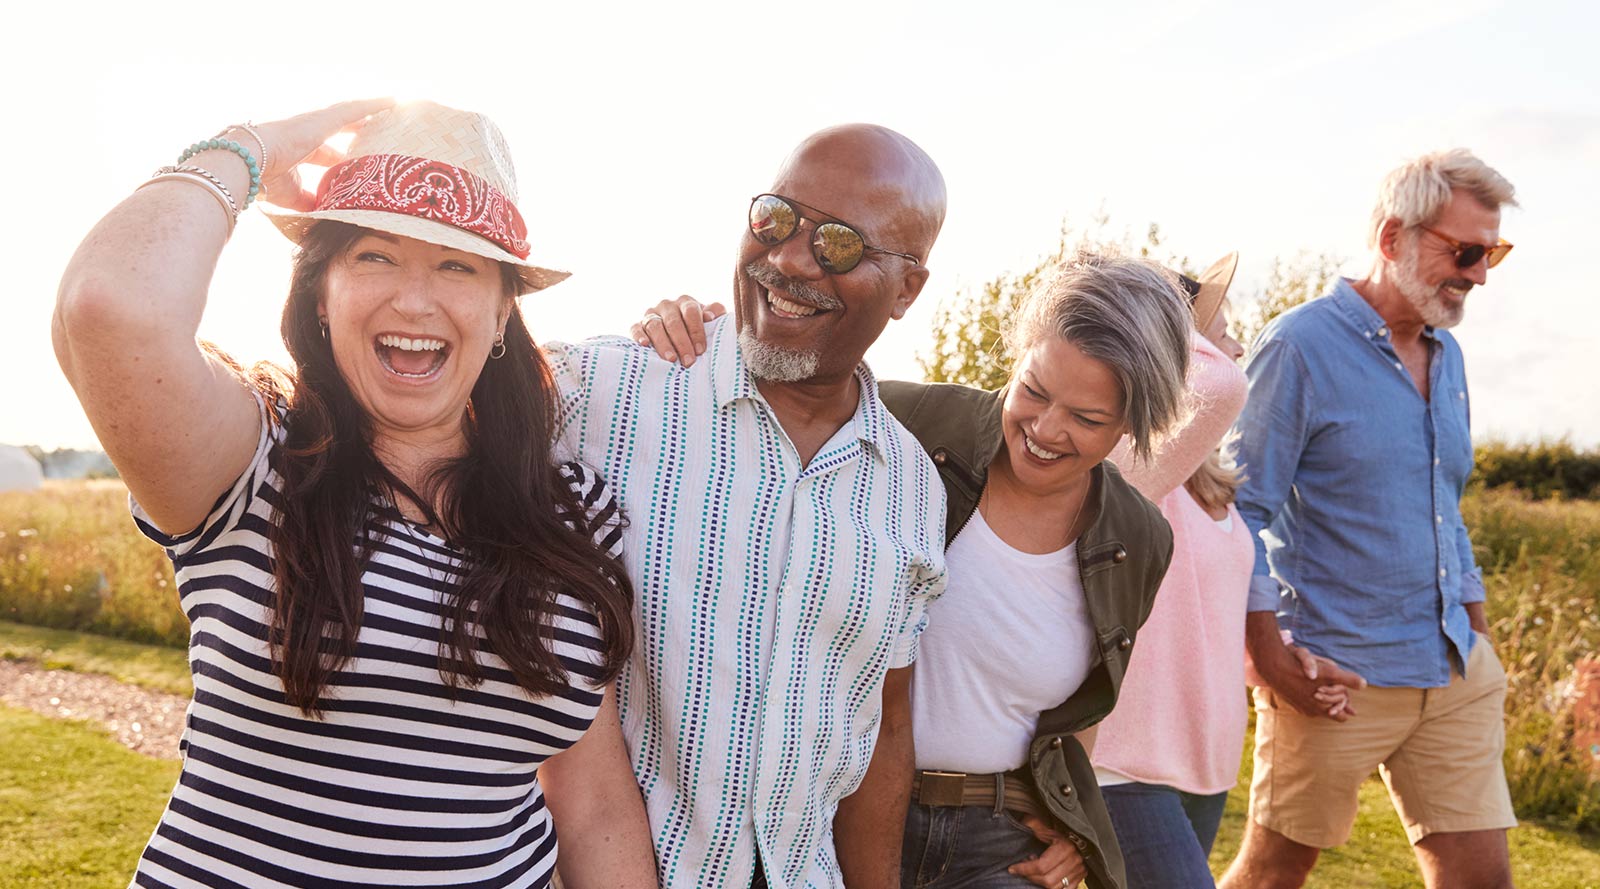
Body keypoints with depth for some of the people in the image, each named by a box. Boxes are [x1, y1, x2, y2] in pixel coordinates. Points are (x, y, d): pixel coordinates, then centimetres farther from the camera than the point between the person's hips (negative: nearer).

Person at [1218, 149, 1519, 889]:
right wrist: (1272, 660, -17)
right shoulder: (1299, 347, -12)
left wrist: (1477, 636, 16)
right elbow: (1242, 513, -13)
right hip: (1337, 675, -7)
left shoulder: (1447, 356, 12)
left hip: (1454, 675, 7)